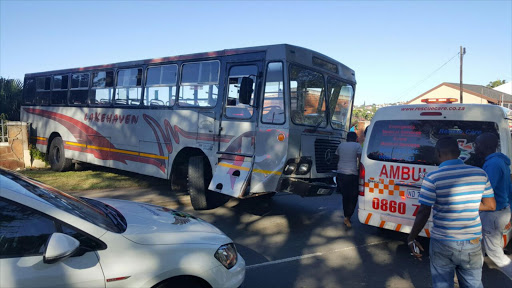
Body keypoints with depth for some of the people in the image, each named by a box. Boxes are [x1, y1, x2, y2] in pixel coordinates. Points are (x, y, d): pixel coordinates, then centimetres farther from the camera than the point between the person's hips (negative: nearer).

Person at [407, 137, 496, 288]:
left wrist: (411, 238, -4)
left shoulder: (433, 178, -16)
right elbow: (491, 205, 7)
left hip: (442, 244, -3)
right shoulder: (480, 173, -3)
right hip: (473, 244, 4)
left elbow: (423, 213, -15)